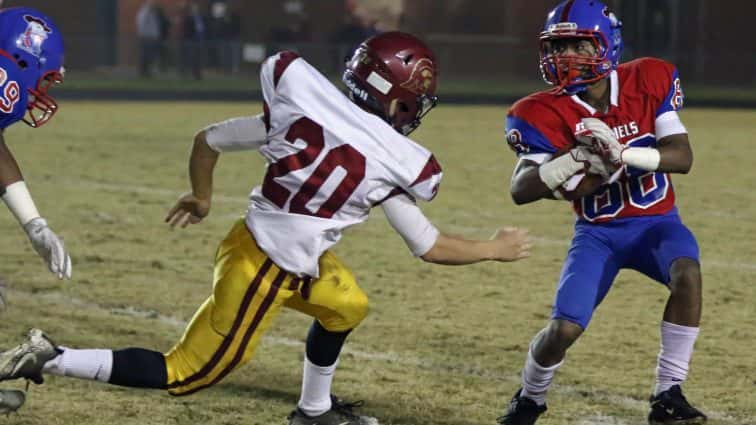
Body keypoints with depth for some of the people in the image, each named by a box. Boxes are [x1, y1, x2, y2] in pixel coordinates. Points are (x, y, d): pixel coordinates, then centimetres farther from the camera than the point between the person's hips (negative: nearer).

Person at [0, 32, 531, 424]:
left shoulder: (302, 109, -2)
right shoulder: (390, 161, -16)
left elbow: (208, 140, 5)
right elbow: (429, 247, -3)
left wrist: (202, 198, 25)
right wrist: (496, 250, 12)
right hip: (264, 271, -7)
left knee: (346, 307, 29)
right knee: (185, 374, 5)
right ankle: (49, 360, -2)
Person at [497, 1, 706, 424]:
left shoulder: (649, 81, -11)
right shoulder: (547, 113, -13)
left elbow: (683, 157, -18)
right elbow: (520, 190, -22)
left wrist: (621, 152, -36)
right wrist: (576, 158, -38)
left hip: (656, 221, 0)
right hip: (598, 232, 0)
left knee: (687, 272, -32)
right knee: (564, 329, -13)